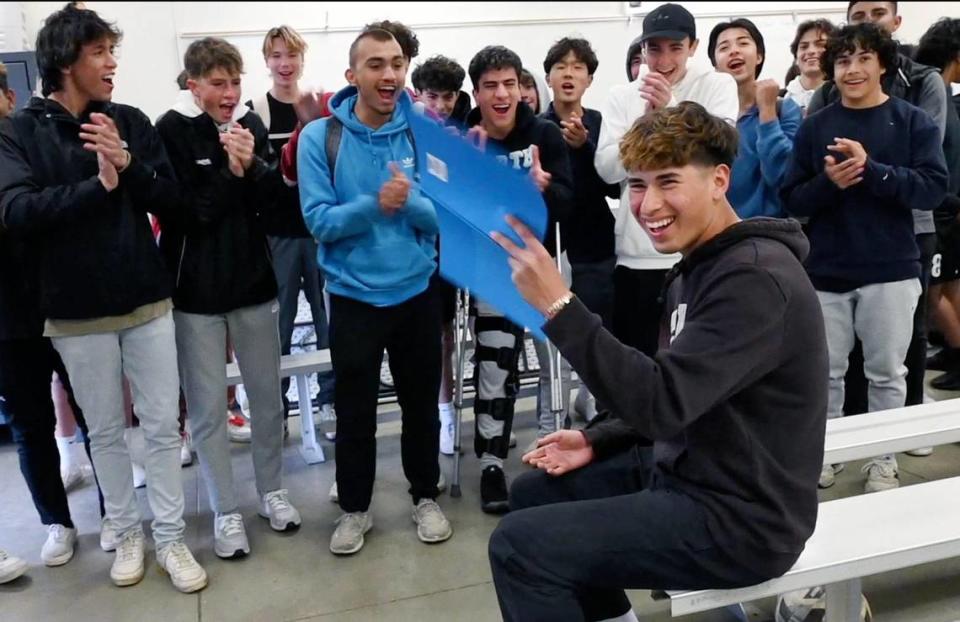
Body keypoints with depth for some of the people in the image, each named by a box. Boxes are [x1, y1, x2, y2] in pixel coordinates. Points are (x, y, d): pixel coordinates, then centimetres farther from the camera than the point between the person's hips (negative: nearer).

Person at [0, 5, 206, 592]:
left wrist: (128, 163, -20)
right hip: (77, 311, -1)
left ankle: (171, 538, 20)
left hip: (147, 300, 2)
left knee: (163, 425, 6)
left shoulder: (130, 122, 3)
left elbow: (168, 195, -2)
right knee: (106, 432, 12)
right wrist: (98, 184, -20)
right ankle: (128, 533, 30)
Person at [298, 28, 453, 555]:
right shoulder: (320, 137, -8)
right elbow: (318, 220, -13)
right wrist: (373, 204, -28)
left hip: (417, 292, 2)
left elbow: (446, 215, -7)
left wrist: (410, 200, -27)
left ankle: (425, 496, 35)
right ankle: (354, 508, 30)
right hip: (354, 297, -1)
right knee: (354, 412, 10)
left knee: (421, 403, 15)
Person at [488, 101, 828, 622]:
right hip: (687, 474, 10)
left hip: (739, 519, -10)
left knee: (518, 545, -16)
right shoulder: (698, 265, 10)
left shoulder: (754, 278, -22)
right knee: (533, 492, 16)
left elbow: (663, 404, -31)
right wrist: (597, 440, 4)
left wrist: (558, 306, -32)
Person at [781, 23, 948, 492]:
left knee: (887, 373, 10)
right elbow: (792, 200, 2)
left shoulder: (912, 121, 0)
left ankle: (883, 460, 26)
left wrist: (871, 168, -22)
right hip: (826, 272, 1)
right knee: (825, 371, 9)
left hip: (891, 271, -1)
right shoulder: (814, 127, 4)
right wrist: (827, 182, -18)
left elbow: (933, 189, -10)